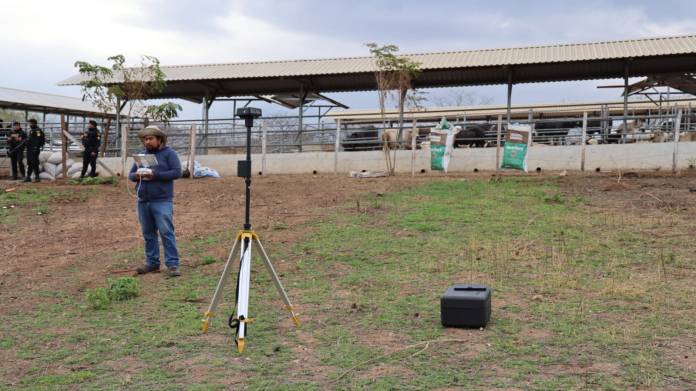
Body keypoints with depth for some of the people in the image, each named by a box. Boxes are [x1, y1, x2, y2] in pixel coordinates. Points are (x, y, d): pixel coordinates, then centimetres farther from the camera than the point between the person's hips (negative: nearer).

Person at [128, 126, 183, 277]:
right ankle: (152, 262, 18)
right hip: (143, 202, 6)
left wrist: (155, 175, -18)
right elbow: (130, 174, 17)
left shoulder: (169, 153, 1)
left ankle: (172, 264, -8)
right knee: (148, 234, 10)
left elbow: (177, 172, -10)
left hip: (162, 201, -6)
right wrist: (136, 176, -8)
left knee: (166, 232, -10)